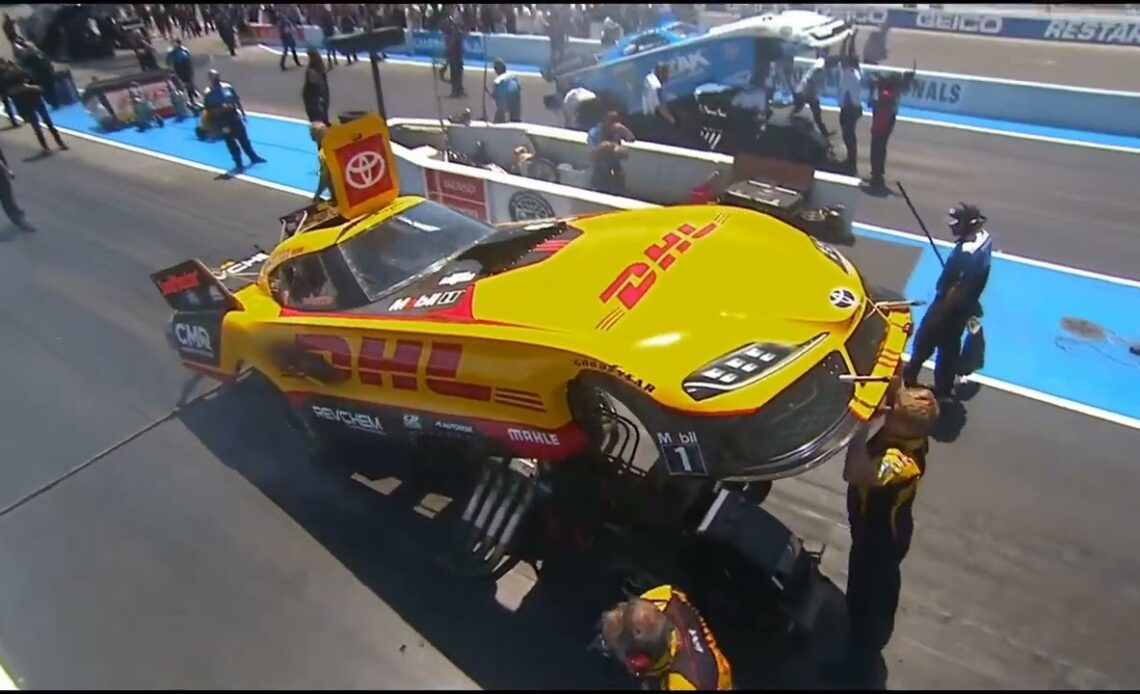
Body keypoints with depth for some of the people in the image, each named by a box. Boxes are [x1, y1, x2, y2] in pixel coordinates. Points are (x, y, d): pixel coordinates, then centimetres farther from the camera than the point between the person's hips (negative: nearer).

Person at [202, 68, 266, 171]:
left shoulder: (227, 87, -1)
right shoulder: (208, 94, -13)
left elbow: (237, 100, 8)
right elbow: (209, 111, -14)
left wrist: (242, 113, 8)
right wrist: (222, 108, -25)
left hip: (235, 116, 4)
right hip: (222, 121, -4)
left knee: (244, 138, 14)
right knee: (231, 143, 5)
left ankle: (253, 157, 30)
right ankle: (238, 163, 17)